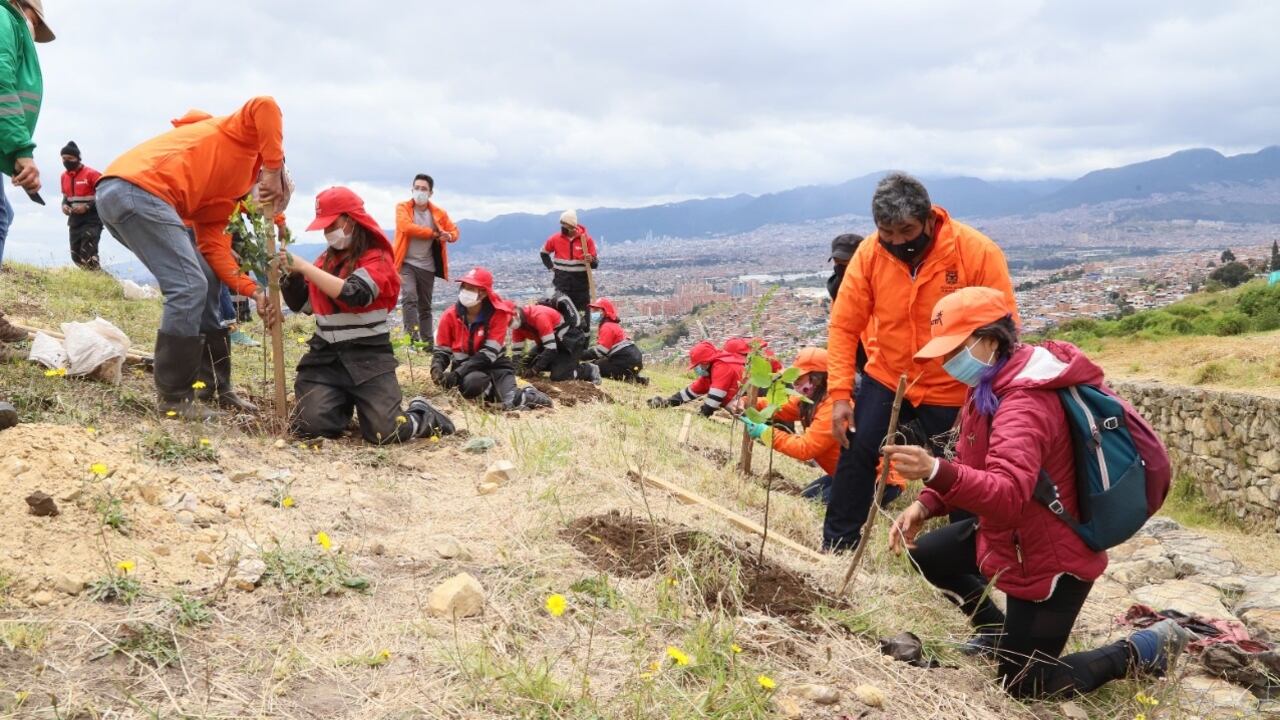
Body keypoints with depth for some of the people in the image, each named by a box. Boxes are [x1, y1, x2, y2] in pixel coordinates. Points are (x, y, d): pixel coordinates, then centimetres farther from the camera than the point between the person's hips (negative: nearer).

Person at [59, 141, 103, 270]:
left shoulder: (91, 174, -13)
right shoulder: (64, 176, 10)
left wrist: (87, 207, -21)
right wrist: (64, 205, 2)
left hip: (91, 220, -8)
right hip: (74, 220, 8)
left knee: (88, 257, -20)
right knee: (76, 256, 8)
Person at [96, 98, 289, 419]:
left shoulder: (224, 195, 27)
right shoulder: (246, 139, 8)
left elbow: (214, 245, 15)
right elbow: (264, 106, -15)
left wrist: (255, 292, 4)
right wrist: (276, 168, -13)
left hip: (118, 195, 10)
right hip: (137, 188, -10)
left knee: (205, 283, 14)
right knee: (189, 287, -11)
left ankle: (217, 387, 19)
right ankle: (173, 398, -4)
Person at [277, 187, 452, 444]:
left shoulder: (377, 258, -6)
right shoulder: (325, 259, 11)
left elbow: (353, 294, -24)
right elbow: (298, 303, 15)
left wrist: (304, 267, -22)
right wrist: (291, 272, -4)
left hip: (368, 357, -5)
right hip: (325, 356, 5)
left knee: (385, 432, -18)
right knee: (309, 426, -15)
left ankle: (423, 415, 16)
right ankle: (344, 402, 20)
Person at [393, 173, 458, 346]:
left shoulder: (439, 213, 6)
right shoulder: (403, 208, -3)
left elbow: (454, 230, 12)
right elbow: (407, 227, -20)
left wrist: (449, 236, -15)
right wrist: (434, 233, -14)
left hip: (427, 266, 4)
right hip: (407, 264, -4)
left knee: (425, 306, 11)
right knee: (409, 298, -22)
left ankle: (427, 343, 17)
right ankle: (413, 340, -24)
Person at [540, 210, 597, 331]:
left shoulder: (586, 239, -6)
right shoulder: (555, 239, 0)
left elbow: (595, 264, -3)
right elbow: (544, 253, 20)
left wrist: (591, 260, -25)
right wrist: (551, 268, 10)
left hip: (581, 282, -1)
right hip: (562, 283, 2)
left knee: (583, 313, 1)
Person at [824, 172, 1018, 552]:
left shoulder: (978, 252, -22)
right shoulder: (869, 253, -14)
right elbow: (844, 325, -9)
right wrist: (841, 394, -15)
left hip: (953, 392, -2)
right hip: (886, 379, 2)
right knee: (855, 455, -1)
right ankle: (836, 548, 17)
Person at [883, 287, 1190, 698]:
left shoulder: (1025, 404, -31)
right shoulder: (992, 386, 1)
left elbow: (1008, 495, -45)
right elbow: (973, 467, 9)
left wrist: (935, 471, -61)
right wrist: (925, 506, -8)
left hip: (1048, 557, -10)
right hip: (1007, 534, 10)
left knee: (1023, 685, 1)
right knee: (927, 555, 21)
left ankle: (1144, 650, 17)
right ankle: (1000, 631, 37)